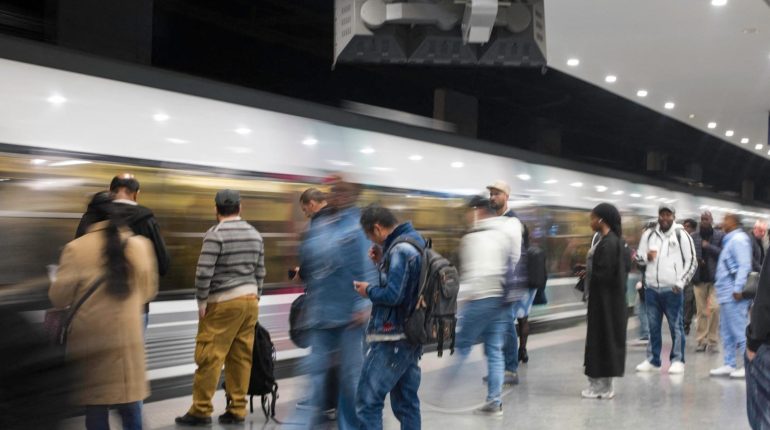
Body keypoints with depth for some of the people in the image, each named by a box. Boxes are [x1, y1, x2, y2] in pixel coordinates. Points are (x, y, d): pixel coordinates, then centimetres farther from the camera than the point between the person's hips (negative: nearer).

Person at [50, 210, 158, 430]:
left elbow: (59, 298, -3)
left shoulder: (76, 248, -7)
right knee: (131, 410, 13)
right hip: (128, 338, 2)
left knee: (96, 411, 8)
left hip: (90, 340, -2)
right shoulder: (140, 246, 1)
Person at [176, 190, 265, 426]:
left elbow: (204, 272, -14)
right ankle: (237, 409, 12)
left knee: (209, 356, -1)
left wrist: (201, 302, -5)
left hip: (224, 303, -7)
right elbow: (260, 272, 12)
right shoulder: (255, 234, 10)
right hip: (250, 300, 7)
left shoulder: (216, 233, -9)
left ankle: (201, 410, 3)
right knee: (241, 357, 9)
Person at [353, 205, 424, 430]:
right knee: (407, 403, 13)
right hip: (411, 336, 10)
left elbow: (393, 295, -24)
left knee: (367, 402, -5)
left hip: (392, 339, -10)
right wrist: (382, 262, 8)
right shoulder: (416, 241, 13)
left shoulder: (399, 249, -17)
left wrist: (368, 290, -7)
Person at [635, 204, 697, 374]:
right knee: (653, 326, 11)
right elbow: (638, 257, 15)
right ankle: (653, 360, 19)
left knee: (676, 326, 1)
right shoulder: (649, 234, 10)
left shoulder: (681, 234, -1)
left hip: (672, 289, -4)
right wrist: (646, 256, -9)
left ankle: (678, 361, 10)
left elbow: (691, 261, -1)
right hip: (651, 288, 4)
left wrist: (680, 283, -8)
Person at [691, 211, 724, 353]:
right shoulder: (694, 236, 7)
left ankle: (713, 340, 1)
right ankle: (702, 340, 12)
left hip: (715, 277, -2)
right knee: (701, 311, 6)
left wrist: (708, 246, -16)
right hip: (699, 277, 2)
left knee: (714, 308, -10)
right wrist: (695, 260, -10)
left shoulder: (720, 235, 0)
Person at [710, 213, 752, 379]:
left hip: (734, 293, -10)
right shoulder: (730, 240, 19)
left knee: (739, 330, -7)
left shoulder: (739, 239, -11)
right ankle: (729, 364, 18)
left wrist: (738, 289, -22)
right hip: (727, 293, 10)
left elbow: (744, 265, -18)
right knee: (726, 330, 12)